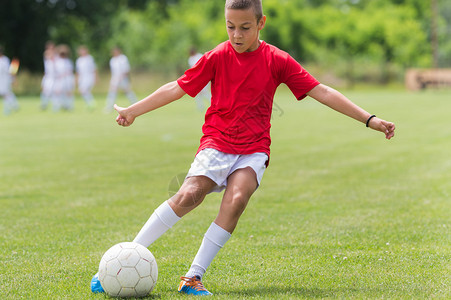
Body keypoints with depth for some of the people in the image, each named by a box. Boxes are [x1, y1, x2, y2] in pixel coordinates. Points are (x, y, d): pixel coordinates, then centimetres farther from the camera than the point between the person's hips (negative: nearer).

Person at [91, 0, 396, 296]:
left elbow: (322, 92, -1)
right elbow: (177, 88, 6)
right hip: (216, 143, 0)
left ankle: (194, 276, -23)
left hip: (254, 150, 0)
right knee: (188, 196, -23)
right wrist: (133, 110, 5)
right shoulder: (217, 57, 0)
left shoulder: (277, 61, -1)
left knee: (237, 198, -27)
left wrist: (369, 119, -5)